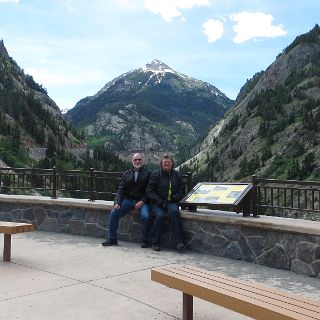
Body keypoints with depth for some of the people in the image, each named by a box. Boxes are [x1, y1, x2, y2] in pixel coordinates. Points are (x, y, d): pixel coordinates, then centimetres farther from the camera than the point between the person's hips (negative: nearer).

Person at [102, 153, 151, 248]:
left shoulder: (147, 173, 2)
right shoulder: (126, 174, 14)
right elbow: (121, 189, 8)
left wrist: (142, 201, -17)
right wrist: (117, 202, -7)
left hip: (142, 201, -4)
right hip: (128, 200, 4)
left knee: (145, 216, -30)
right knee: (113, 213, -13)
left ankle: (145, 240, -11)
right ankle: (112, 239, -1)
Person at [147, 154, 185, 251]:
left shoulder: (177, 175, 13)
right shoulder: (155, 174, 5)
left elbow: (181, 191, 13)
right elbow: (149, 190, 0)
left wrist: (174, 198, -6)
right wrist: (158, 200, -13)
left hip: (171, 202, 1)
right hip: (157, 203, -1)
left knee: (174, 211, -31)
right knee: (160, 215, -30)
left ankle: (179, 241, -31)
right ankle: (155, 243, -15)